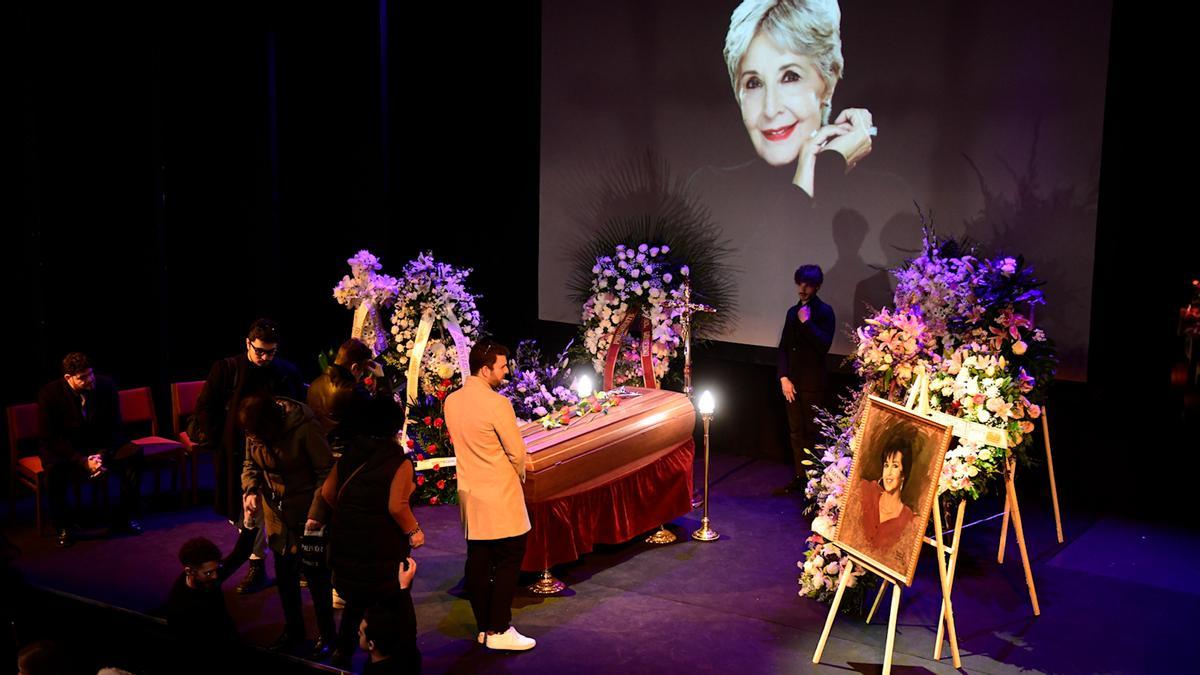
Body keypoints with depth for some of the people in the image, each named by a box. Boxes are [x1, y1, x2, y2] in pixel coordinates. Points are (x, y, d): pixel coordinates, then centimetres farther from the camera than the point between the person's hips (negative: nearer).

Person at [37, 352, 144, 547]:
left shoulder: (106, 387, -10)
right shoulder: (50, 394, -17)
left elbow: (115, 428, -2)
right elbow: (50, 437, -16)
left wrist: (103, 455, -20)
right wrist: (83, 461, -26)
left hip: (101, 446, 3)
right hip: (64, 449, -3)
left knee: (134, 454, -22)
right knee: (55, 469, -36)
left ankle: (122, 518, -7)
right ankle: (63, 528, -12)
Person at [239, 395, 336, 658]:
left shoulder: (305, 427, -25)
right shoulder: (254, 432, -8)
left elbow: (326, 472, -18)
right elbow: (250, 464, 8)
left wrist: (317, 513, -23)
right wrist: (251, 489, -12)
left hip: (307, 515, -5)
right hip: (277, 515, 5)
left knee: (316, 576, 5)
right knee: (284, 576, 16)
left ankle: (326, 635, 23)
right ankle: (293, 631, 35)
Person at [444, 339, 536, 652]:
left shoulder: (451, 401, 2)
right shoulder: (497, 404, -20)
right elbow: (517, 452, -14)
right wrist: (519, 475, 7)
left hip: (469, 493, 7)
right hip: (500, 497, -7)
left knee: (478, 561, 11)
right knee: (508, 561, 1)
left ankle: (484, 627, 19)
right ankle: (498, 631, 3)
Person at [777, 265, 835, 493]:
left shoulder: (824, 312, -5)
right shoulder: (793, 312, 13)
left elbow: (824, 345, -15)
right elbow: (784, 347, 12)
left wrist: (807, 322, -18)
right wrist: (784, 377, 3)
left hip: (813, 382, -6)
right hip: (792, 381, 6)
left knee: (812, 432, -2)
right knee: (796, 431, 9)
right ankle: (800, 476, 17)